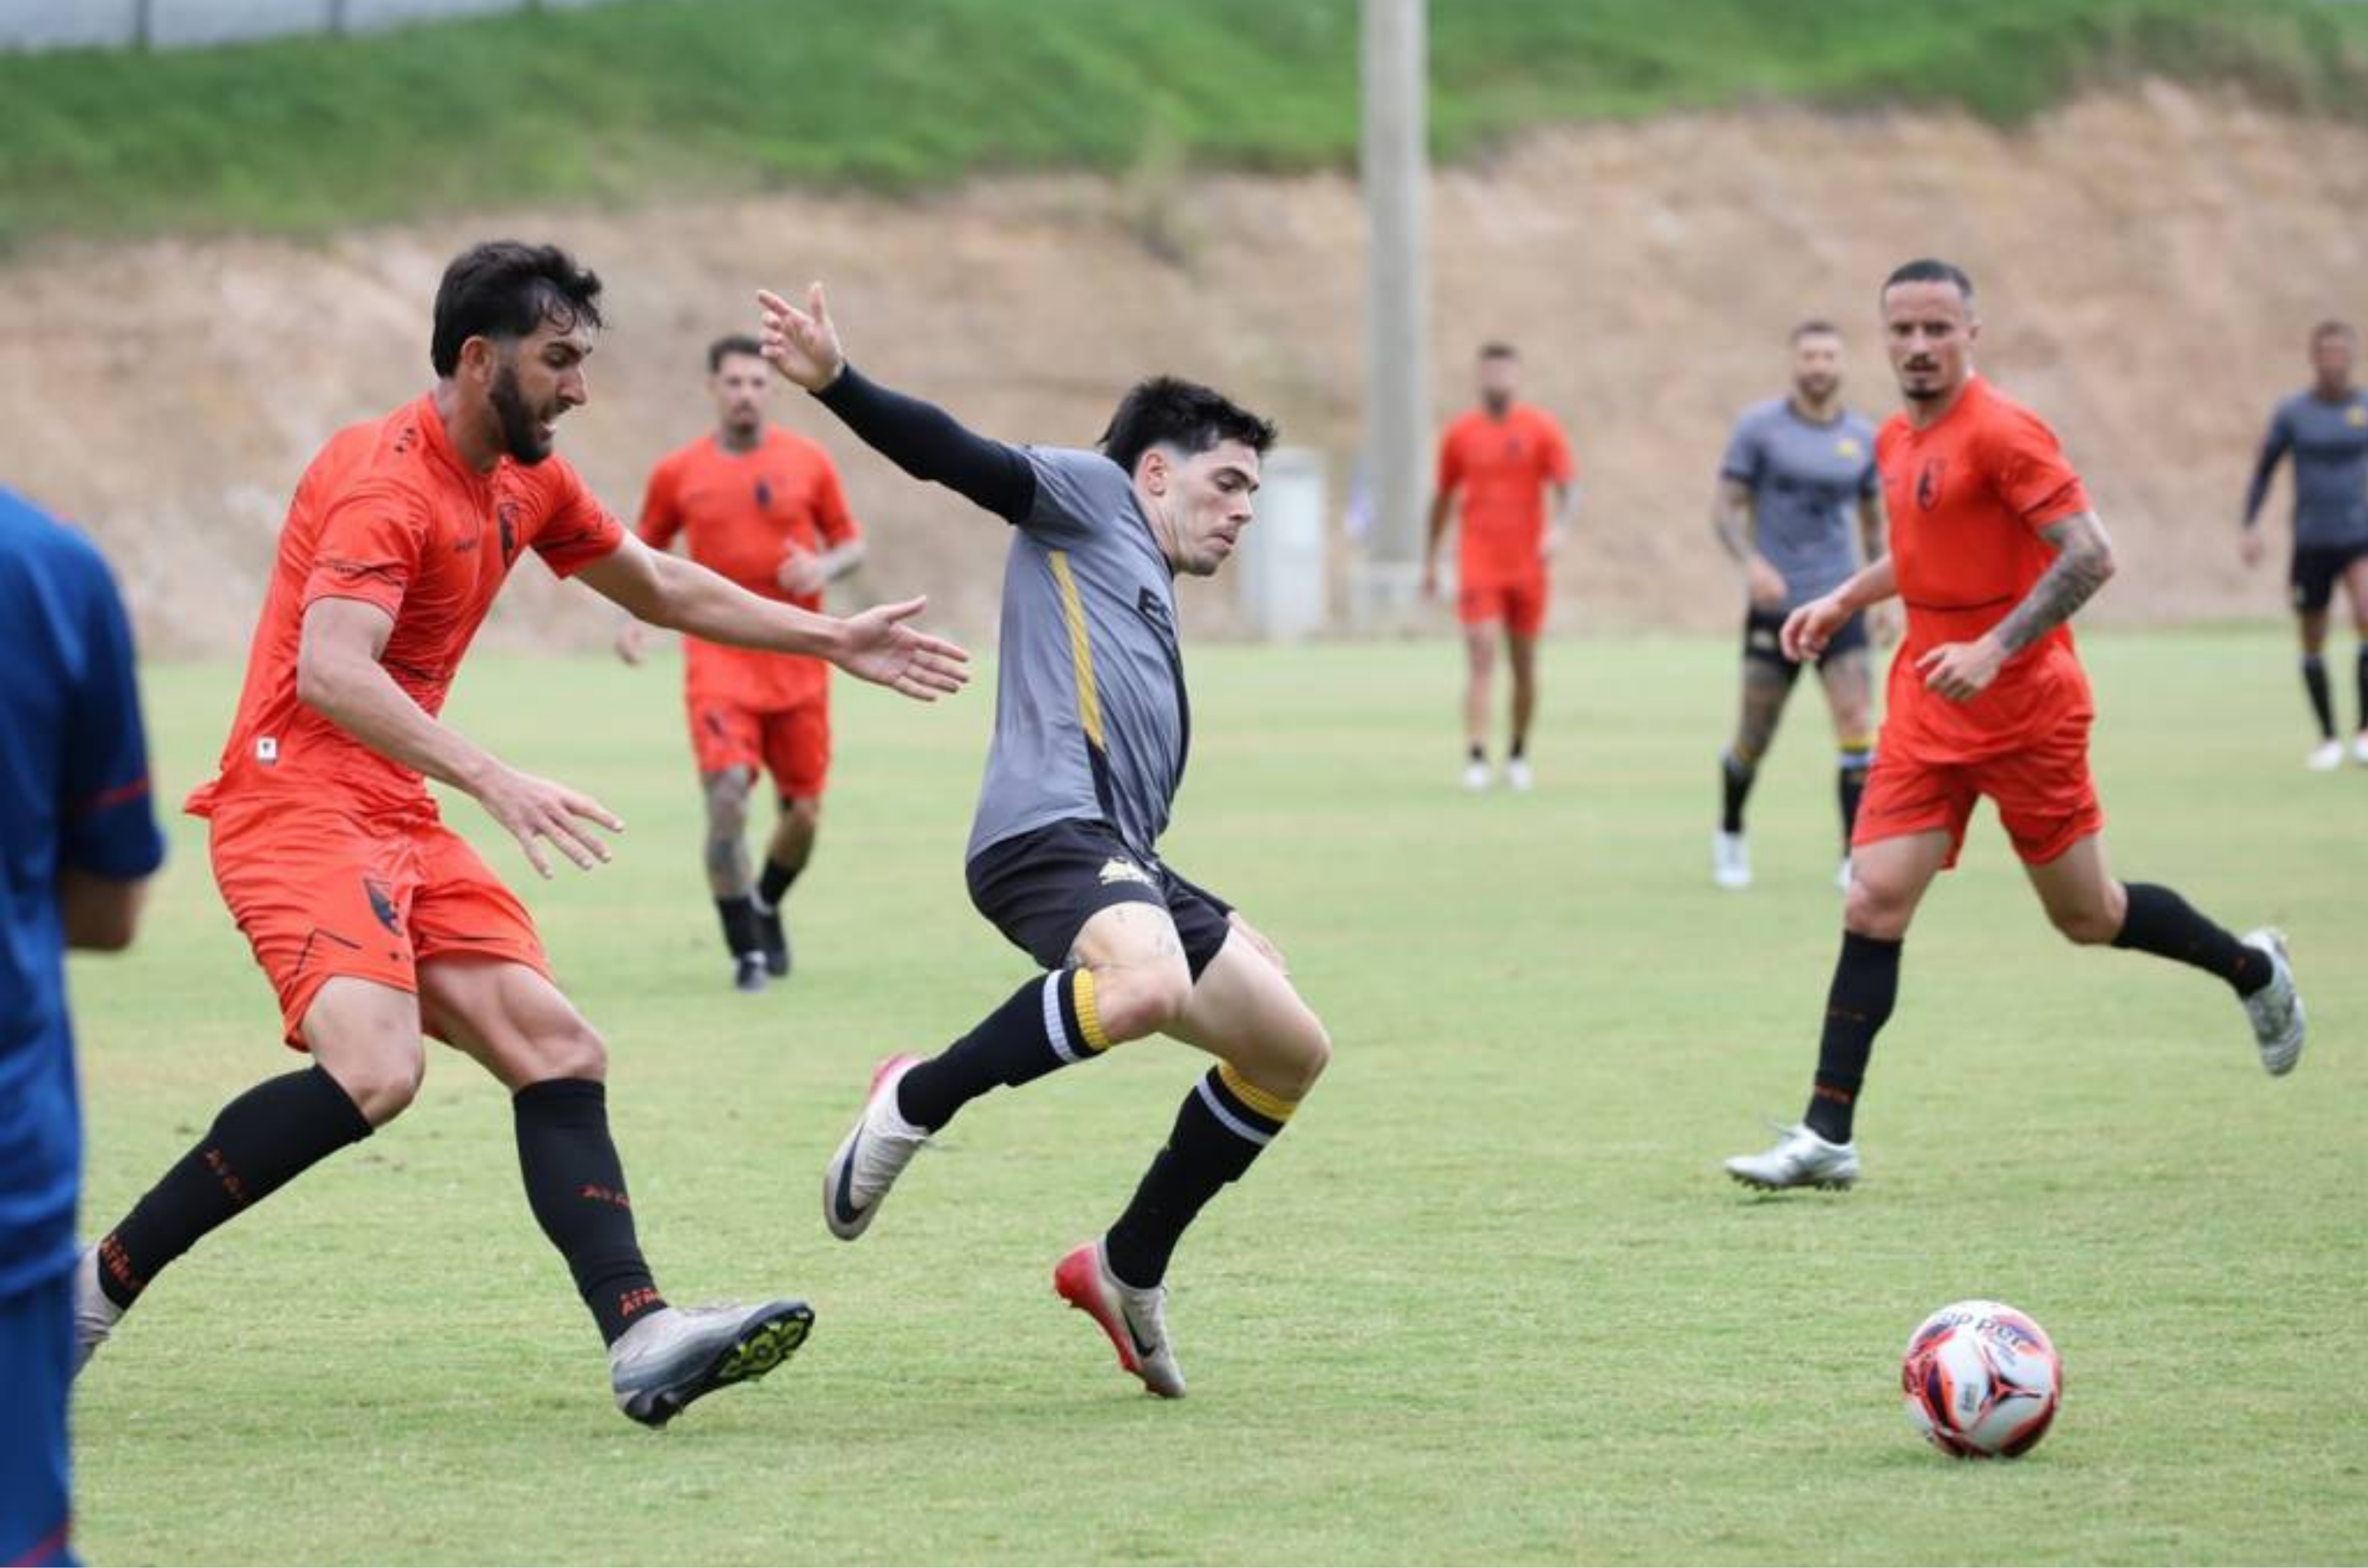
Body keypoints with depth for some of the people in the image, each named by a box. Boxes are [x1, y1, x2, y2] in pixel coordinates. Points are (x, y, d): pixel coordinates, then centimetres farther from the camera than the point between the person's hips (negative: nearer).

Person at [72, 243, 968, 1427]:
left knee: (559, 1053, -4)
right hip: (298, 806, -9)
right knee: (374, 1071, -27)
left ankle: (643, 1340, -13)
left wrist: (835, 642, 28)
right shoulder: (385, 481, -15)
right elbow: (330, 672, -29)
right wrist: (492, 781, -39)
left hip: (401, 823, 9)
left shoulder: (525, 484, 14)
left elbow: (658, 587, 31)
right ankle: (101, 1282, -17)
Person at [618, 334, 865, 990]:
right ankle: (746, 949, -8)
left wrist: (825, 567, -11)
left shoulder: (808, 462, 3)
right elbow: (645, 553, 15)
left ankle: (766, 909, 37)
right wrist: (631, 616, -2)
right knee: (727, 798, -18)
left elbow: (851, 542, 11)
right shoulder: (678, 473, 3)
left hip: (798, 661, 2)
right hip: (718, 658, -2)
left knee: (804, 813, 6)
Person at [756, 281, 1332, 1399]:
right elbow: (960, 459, -6)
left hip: (1121, 858, 10)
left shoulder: (1148, 607, 33)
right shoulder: (1086, 496, 10)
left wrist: (1219, 930, 36)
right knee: (1147, 987, -38)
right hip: (1049, 825, -10)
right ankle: (915, 1104, -19)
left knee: (1291, 1049, 8)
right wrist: (838, 387, -22)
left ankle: (1128, 1269, 15)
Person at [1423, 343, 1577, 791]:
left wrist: (1559, 527, -24)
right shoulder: (1460, 434, 5)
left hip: (1527, 565, 1)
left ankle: (1519, 755, 23)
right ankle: (1476, 759, -19)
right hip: (1478, 565, -1)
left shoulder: (1541, 429, 1)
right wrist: (1430, 560, 16)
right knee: (1481, 657, -13)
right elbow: (1443, 498, 14)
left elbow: (1567, 486, -4)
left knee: (1524, 665, 8)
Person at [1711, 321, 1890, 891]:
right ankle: (1730, 837, 31)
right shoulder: (1759, 427, -3)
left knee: (1858, 725, -14)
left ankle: (1857, 859, -11)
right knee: (1754, 738, 4)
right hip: (1773, 606, -2)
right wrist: (1752, 563, -20)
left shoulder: (1864, 438, 7)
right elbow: (1725, 508, -4)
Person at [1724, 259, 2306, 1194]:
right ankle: (1827, 1136, -8)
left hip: (2022, 709, -6)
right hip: (1926, 712, 7)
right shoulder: (1897, 441, 10)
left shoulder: (2002, 434, -15)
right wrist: (1844, 600, 18)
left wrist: (1994, 651, -27)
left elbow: (2090, 556, -21)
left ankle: (2253, 972, 34)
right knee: (1874, 904, -7)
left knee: (2086, 917, 7)